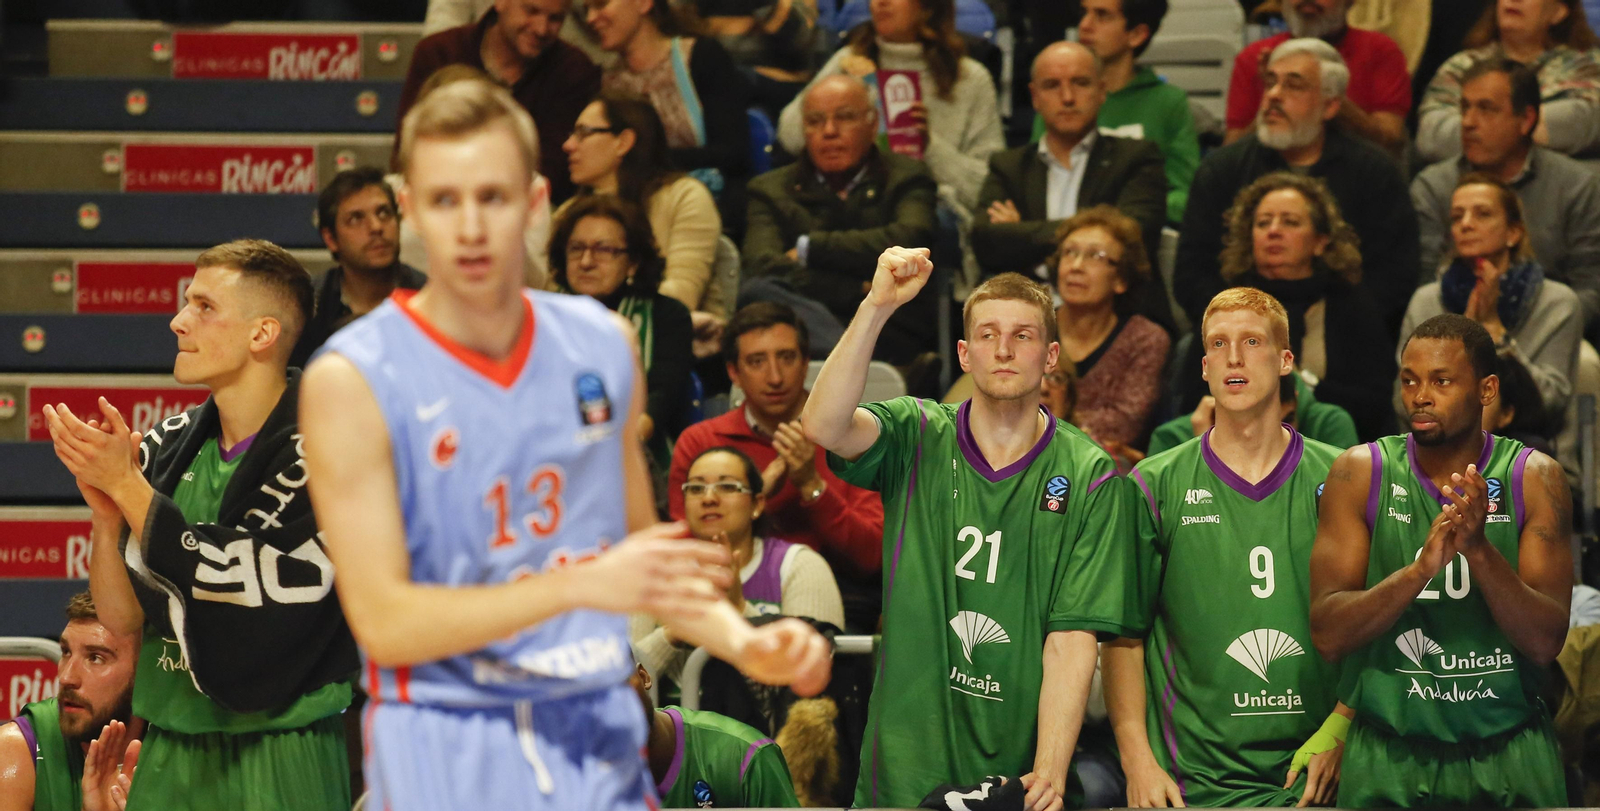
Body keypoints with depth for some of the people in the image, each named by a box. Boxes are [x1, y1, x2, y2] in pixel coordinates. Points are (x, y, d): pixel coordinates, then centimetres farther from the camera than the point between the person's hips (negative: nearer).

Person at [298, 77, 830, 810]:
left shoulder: (604, 347, 7)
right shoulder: (351, 382, -9)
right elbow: (383, 621, -15)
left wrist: (744, 645, 3)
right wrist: (581, 586, -22)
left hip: (598, 741, 4)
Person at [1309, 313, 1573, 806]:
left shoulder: (1533, 478, -3)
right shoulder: (1361, 473, -3)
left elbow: (1545, 644, -11)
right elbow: (1328, 636, -12)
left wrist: (1480, 550, -26)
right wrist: (1422, 567, -27)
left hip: (1508, 757, 0)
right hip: (1388, 760, 0)